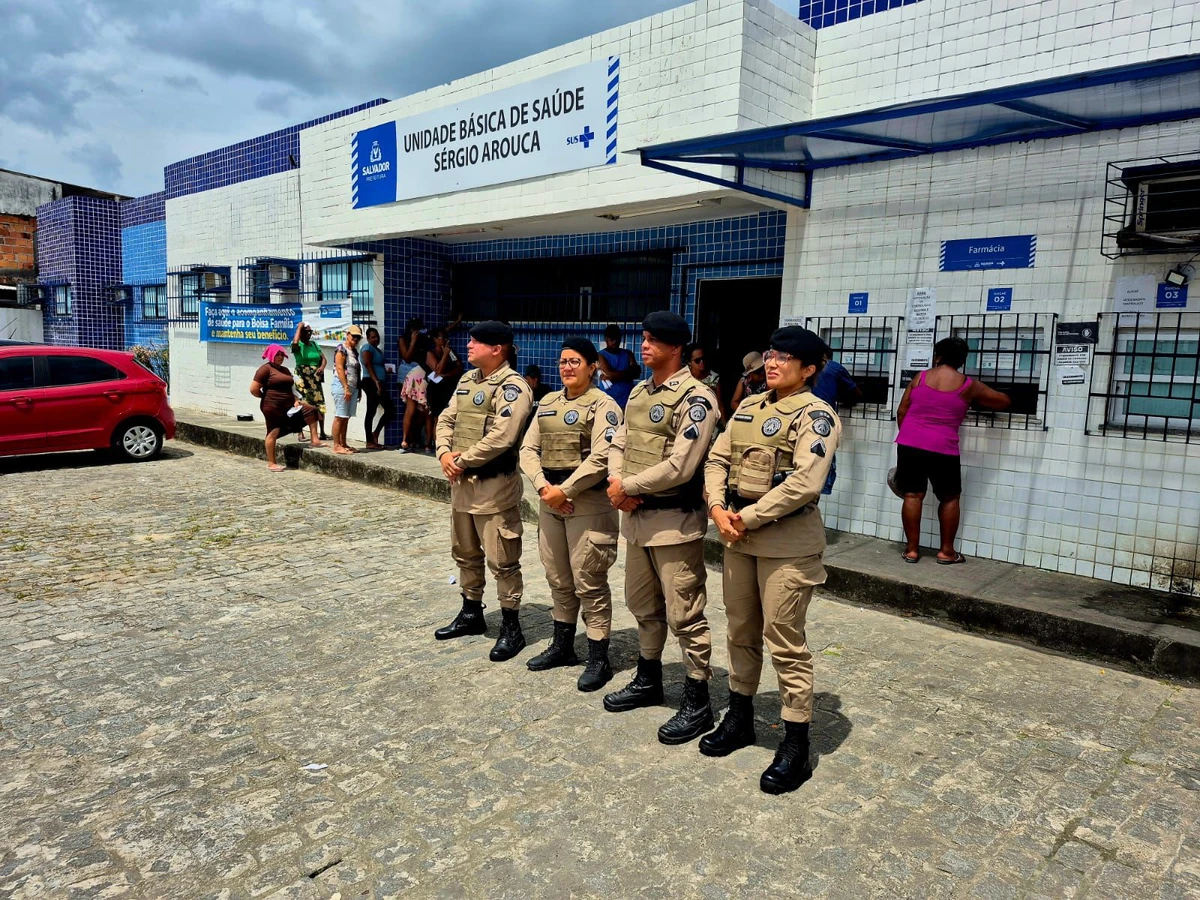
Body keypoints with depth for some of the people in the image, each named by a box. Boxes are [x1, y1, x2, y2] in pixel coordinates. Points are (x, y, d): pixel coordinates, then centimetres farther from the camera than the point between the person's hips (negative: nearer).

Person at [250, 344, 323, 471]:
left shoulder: (285, 370, 17)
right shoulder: (265, 369, -8)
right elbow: (253, 389, -13)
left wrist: (295, 400, 6)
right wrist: (266, 398, 0)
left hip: (288, 405, 7)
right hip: (273, 407, -7)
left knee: (311, 410, -5)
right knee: (273, 432, -2)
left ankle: (315, 440, -7)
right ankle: (271, 463, 7)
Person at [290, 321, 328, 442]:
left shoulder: (314, 344, 13)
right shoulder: (298, 345, -5)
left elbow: (323, 358, 12)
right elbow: (295, 343, -30)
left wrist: (322, 366, -10)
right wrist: (299, 327, -17)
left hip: (316, 380, 5)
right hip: (302, 380, -5)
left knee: (319, 405, 4)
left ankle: (322, 432, 11)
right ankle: (301, 433, 4)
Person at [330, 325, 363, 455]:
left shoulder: (354, 351, 18)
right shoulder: (341, 349, -7)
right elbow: (339, 369, -14)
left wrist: (358, 389, 17)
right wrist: (346, 388, -18)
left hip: (353, 387, 8)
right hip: (342, 386, -8)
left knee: (346, 417, 9)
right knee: (339, 417, -6)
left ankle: (343, 444, 14)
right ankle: (336, 446, -4)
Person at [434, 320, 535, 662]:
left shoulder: (512, 386, -15)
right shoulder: (467, 380, 13)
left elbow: (501, 438, -24)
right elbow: (446, 419, 13)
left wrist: (461, 460, -16)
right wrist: (444, 454, -6)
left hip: (494, 484, -9)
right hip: (461, 481, 9)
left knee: (502, 560, -1)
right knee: (465, 553, 20)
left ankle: (511, 627, 11)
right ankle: (471, 613, 36)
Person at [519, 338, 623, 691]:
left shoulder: (603, 405, -8)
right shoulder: (547, 403, 13)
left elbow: (600, 458, -18)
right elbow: (528, 448, 7)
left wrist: (564, 490, -18)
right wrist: (543, 486, -9)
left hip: (588, 504, -7)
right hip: (550, 501, 7)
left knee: (589, 582, -2)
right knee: (558, 578, 16)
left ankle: (598, 658, 9)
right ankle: (563, 645, 32)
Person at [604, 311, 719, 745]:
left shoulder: (694, 398, -15)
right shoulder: (639, 392, 12)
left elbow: (679, 466, -22)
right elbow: (619, 443, 12)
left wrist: (628, 487, -14)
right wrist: (617, 483, -8)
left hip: (674, 521, -9)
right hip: (637, 516, 9)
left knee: (684, 615, 0)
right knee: (643, 607, 21)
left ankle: (698, 703, 14)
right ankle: (648, 681, 39)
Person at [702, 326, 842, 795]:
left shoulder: (816, 414, -11)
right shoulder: (748, 407, 12)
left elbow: (805, 482, -22)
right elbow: (717, 460, 9)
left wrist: (748, 518, -18)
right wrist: (718, 509, -7)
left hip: (787, 540, -7)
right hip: (739, 534, 7)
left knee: (785, 642, -1)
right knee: (741, 633, 18)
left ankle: (796, 747, 12)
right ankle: (739, 719, 35)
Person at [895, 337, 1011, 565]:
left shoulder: (920, 377, 4)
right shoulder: (969, 386, 2)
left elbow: (901, 412, 7)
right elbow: (1004, 401, 15)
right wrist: (978, 400, 35)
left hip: (909, 444, 2)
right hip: (943, 450, -1)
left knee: (912, 495, 6)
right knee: (949, 498, 14)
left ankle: (911, 549, 9)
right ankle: (946, 551, 17)